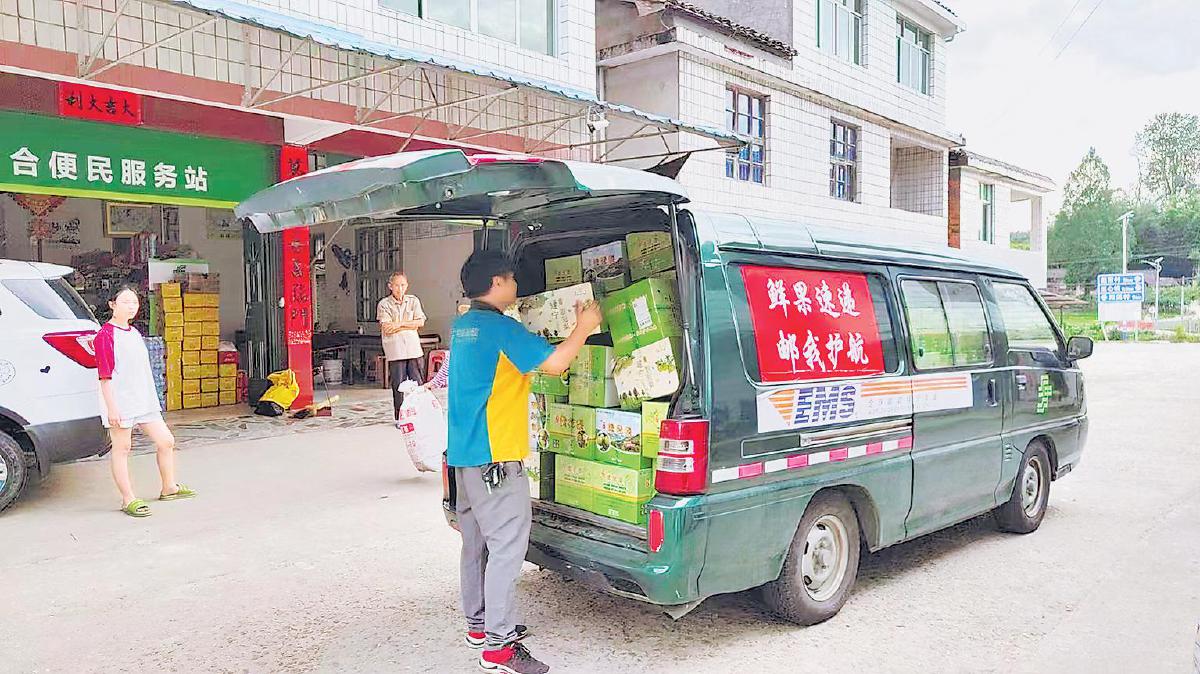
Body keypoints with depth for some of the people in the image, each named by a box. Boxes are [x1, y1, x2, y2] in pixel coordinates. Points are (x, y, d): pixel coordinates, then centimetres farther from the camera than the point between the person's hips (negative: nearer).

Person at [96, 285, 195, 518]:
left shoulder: (135, 333, 16)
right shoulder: (105, 335, -9)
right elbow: (105, 375, -14)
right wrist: (111, 407, -18)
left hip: (144, 401, 8)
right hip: (120, 402, -8)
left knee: (166, 441, 9)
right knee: (122, 449, 3)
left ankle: (169, 488, 24)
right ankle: (128, 500, 11)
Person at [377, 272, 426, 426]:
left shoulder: (413, 301, 11)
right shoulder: (384, 304, 2)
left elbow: (420, 322, 0)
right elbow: (387, 329, -9)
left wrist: (399, 324, -9)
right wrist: (409, 324, -6)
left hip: (414, 349, 2)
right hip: (395, 351, -2)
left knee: (418, 383, 1)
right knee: (398, 385, 1)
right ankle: (399, 418, 10)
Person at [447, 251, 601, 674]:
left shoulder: (462, 327, 12)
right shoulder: (501, 328, -16)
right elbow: (554, 363, -20)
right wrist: (583, 328, -7)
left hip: (464, 453, 10)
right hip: (495, 457, -10)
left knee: (476, 543, 17)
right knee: (506, 547, -5)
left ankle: (478, 624, 29)